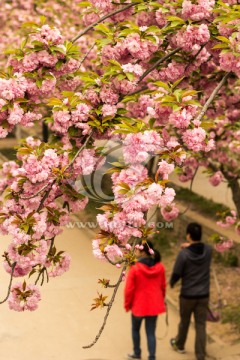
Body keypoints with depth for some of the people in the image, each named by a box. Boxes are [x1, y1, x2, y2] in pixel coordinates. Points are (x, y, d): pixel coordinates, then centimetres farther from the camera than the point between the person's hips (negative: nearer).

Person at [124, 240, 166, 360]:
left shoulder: (134, 268, -19)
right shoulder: (159, 267, -5)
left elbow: (129, 289, -14)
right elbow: (163, 286, 6)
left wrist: (127, 305, 2)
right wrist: (160, 300, 21)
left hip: (138, 305, -3)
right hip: (154, 305, 3)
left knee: (135, 329, 21)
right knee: (151, 332, 9)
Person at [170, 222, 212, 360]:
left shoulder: (184, 254, -20)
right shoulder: (208, 250, -8)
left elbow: (176, 274, -9)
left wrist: (172, 283, 11)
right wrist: (191, 246, 12)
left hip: (187, 295, -2)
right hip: (203, 295, 2)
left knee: (184, 321, 19)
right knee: (201, 325, 6)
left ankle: (179, 345, 43)